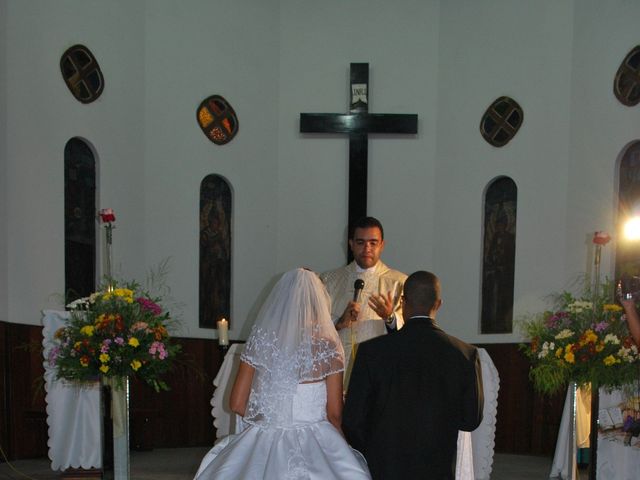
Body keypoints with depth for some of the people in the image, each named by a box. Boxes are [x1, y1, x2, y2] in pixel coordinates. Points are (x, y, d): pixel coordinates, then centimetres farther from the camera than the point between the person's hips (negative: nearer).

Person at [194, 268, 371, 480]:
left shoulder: (260, 340, -3)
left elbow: (237, 404, 1)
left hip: (264, 445, 2)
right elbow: (335, 414, -4)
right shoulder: (328, 347, -7)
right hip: (315, 445, -1)